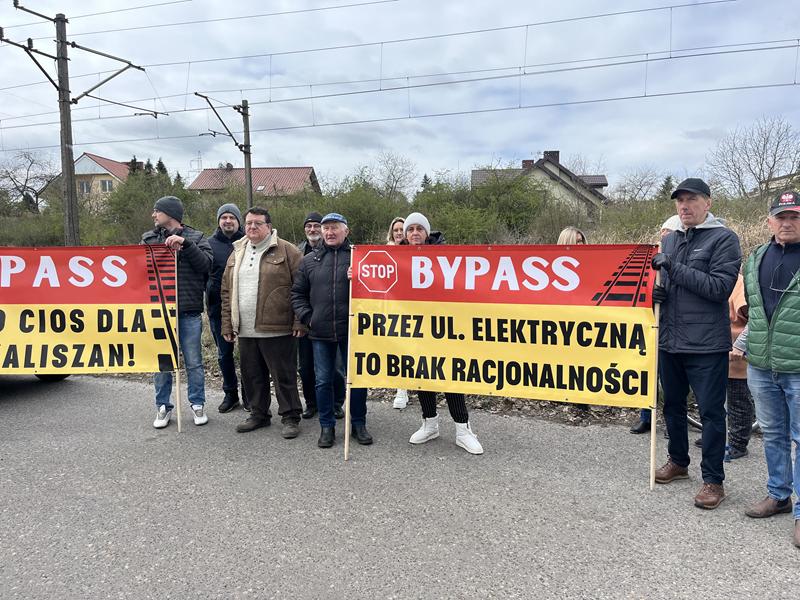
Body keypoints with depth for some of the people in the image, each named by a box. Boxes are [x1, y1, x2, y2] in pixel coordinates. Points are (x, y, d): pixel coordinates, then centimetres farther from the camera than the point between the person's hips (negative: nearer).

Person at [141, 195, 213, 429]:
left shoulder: (195, 237, 3)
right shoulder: (149, 238, 11)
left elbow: (206, 264, -10)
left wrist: (185, 244, -20)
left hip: (189, 311, -2)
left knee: (194, 362, 7)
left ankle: (197, 404, 21)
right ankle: (163, 407, 23)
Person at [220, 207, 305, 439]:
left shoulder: (286, 251, -4)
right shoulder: (236, 254, 15)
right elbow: (227, 291, 17)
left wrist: (299, 322, -13)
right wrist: (227, 325, 11)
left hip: (277, 330, -6)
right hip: (245, 331, 6)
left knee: (284, 376, 2)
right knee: (252, 375, 15)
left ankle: (290, 417, 15)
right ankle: (259, 414, 30)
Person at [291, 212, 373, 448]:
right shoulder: (309, 260, 9)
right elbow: (297, 293, 14)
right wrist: (306, 317, 1)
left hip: (351, 330, -2)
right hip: (321, 332, 2)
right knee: (323, 380, 9)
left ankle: (359, 424, 23)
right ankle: (327, 426, 23)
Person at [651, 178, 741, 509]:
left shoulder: (724, 239, -6)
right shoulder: (669, 240, 12)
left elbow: (720, 287, -18)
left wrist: (674, 268, -20)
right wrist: (658, 291, -2)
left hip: (707, 344, -6)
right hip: (669, 340, 7)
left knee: (711, 411, 2)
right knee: (672, 405, 18)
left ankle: (713, 480, 15)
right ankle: (678, 462, 36)